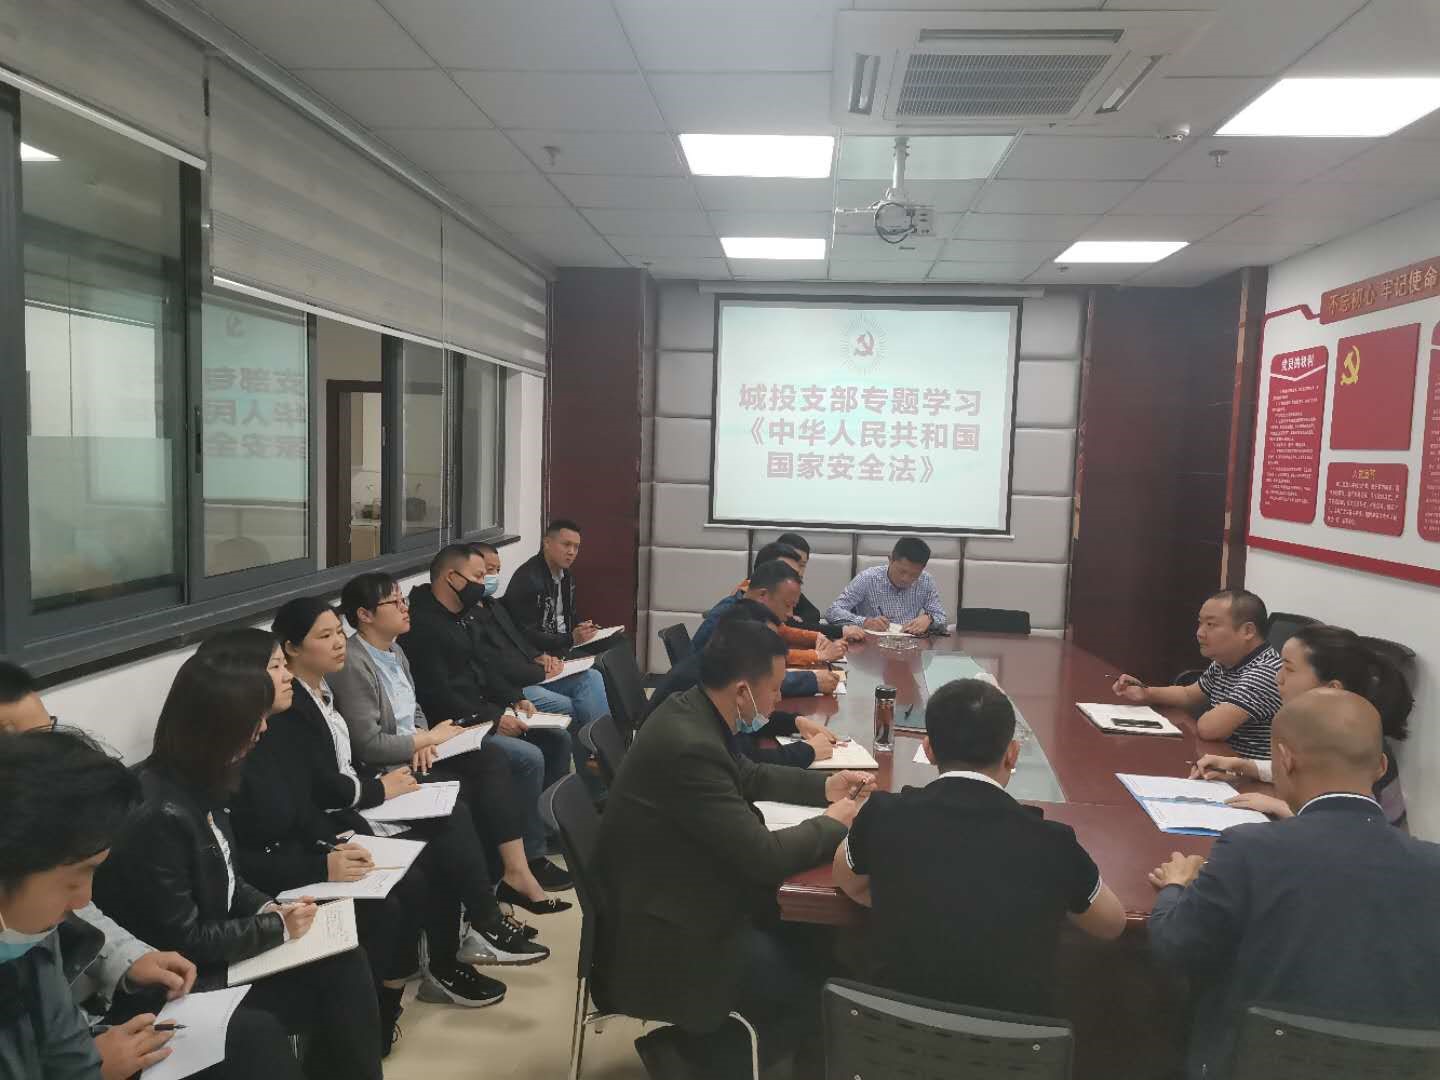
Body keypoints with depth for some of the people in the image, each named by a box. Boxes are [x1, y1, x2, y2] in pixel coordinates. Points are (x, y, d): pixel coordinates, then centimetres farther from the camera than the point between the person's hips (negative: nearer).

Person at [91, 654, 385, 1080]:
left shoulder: (198, 783, 1)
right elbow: (182, 943, -22)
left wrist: (269, 908, -2)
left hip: (216, 946, 8)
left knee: (346, 962, -8)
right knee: (333, 997, -11)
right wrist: (276, 926, -14)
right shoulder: (157, 816, -27)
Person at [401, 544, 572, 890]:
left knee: (558, 738, 6)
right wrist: (493, 717, -22)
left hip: (481, 715, 11)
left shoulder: (459, 618, 15)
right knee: (528, 757, -25)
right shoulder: (423, 625, -18)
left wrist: (514, 698, 5)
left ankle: (549, 825, 17)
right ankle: (531, 858, -14)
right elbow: (437, 695, -23)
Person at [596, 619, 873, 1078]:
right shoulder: (689, 746, -30)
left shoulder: (692, 712, -1)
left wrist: (824, 786, 9)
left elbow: (746, 775, 18)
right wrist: (833, 822, -8)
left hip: (677, 894, 10)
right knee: (821, 994, -4)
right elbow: (763, 856, -25)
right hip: (665, 933, -10)